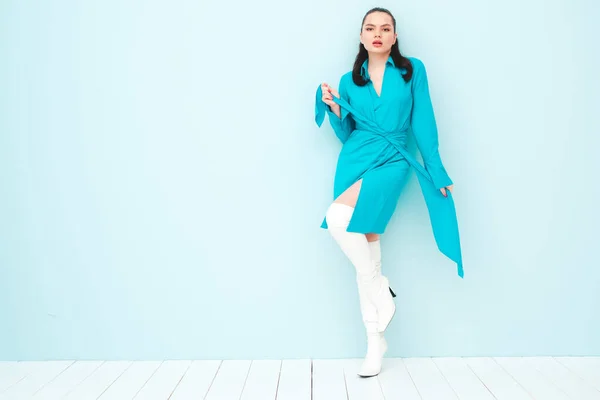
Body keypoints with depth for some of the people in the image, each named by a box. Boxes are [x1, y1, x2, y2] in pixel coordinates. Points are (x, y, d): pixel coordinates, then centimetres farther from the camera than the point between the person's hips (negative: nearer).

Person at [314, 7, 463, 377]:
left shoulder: (413, 69, 4)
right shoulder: (349, 80, 11)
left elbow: (423, 123, 3)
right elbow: (346, 135, 15)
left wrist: (436, 171, 2)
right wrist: (335, 109, -3)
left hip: (391, 161, -3)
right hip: (355, 160, 4)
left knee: (339, 217, -29)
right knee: (366, 242, 1)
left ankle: (379, 287, -6)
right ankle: (376, 343, 10)